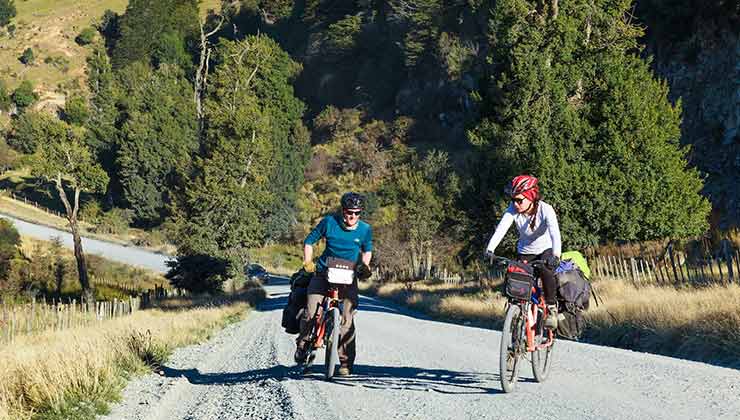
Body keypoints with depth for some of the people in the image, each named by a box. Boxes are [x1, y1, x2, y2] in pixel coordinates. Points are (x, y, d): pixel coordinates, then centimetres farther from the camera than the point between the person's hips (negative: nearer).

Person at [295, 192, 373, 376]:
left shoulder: (365, 229, -5)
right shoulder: (329, 222, -9)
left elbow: (367, 250, 15)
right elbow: (309, 241, 4)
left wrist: (364, 266, -1)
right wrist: (308, 262, -6)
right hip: (323, 274, 0)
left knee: (347, 320, -10)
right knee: (311, 313, -14)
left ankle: (346, 362, -1)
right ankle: (302, 344, 13)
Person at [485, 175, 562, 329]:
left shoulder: (545, 210, -27)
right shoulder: (513, 210, -19)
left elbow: (555, 233, -41)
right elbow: (500, 229, -31)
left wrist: (556, 255, -57)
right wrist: (490, 249, -46)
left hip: (545, 249, -3)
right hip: (525, 252, 3)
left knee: (545, 270, -31)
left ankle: (552, 308, -16)